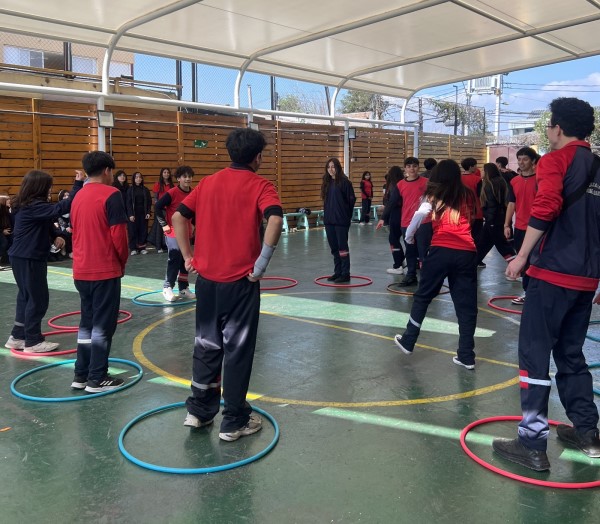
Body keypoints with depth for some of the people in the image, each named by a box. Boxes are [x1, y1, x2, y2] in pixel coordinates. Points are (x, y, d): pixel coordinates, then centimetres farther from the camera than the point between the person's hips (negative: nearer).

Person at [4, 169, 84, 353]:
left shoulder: (29, 205, 11)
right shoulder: (34, 206, -21)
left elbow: (46, 223, 20)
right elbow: (61, 208, -33)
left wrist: (54, 237, 0)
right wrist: (79, 184, -33)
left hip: (24, 257, 10)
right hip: (28, 259, -10)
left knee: (26, 297, 16)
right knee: (38, 298, -2)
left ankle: (17, 337, 24)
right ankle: (33, 341, 6)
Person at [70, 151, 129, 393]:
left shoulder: (78, 196, 12)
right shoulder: (110, 194, -11)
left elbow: (76, 232, 16)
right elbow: (118, 234, -15)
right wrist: (123, 260, 0)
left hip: (81, 270, 7)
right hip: (105, 269, -7)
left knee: (87, 322, 16)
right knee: (102, 324, 1)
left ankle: (81, 375, 21)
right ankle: (97, 379, 7)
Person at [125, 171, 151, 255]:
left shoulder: (145, 189, 7)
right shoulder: (130, 189, 1)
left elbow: (149, 202, 7)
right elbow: (128, 203, -3)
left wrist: (148, 213, -2)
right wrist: (130, 214, -10)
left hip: (143, 213, 2)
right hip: (133, 213, -2)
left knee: (143, 230, 2)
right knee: (133, 231, -1)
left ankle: (142, 247, 10)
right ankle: (133, 248, 5)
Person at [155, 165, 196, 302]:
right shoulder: (172, 193, -15)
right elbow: (157, 207, -14)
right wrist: (164, 225, -13)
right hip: (173, 233, -6)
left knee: (185, 260, 11)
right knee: (174, 260, -7)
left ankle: (184, 289, 21)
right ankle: (167, 288, 6)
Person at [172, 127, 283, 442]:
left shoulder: (209, 182, 8)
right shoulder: (259, 186, -6)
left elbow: (178, 217, 6)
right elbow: (275, 220, -24)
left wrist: (189, 257, 9)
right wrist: (261, 265, -17)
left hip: (206, 278, 5)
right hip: (240, 280, -5)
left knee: (207, 345, 18)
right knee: (238, 349, 6)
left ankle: (199, 411, 28)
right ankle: (234, 422, 16)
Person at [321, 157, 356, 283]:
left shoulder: (344, 182, -8)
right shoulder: (327, 183, 11)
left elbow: (351, 200, -7)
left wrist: (347, 215, -3)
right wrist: (327, 214, 9)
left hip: (341, 220, -7)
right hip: (329, 220, 7)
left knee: (342, 247, -3)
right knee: (334, 248, 11)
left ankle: (345, 274, 2)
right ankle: (337, 272, 20)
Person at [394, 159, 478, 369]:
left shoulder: (435, 195, 7)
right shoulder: (468, 195, 17)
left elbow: (420, 213, -5)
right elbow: (473, 218, 15)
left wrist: (408, 237, 5)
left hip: (441, 249, -2)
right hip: (467, 252, 2)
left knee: (423, 296, 14)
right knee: (466, 304, 7)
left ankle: (408, 341, 23)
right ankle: (466, 356, 10)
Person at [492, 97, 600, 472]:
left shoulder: (556, 160, -5)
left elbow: (545, 209, -21)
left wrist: (522, 256, -15)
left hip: (553, 272, -7)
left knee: (535, 353, -2)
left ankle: (533, 444, 0)